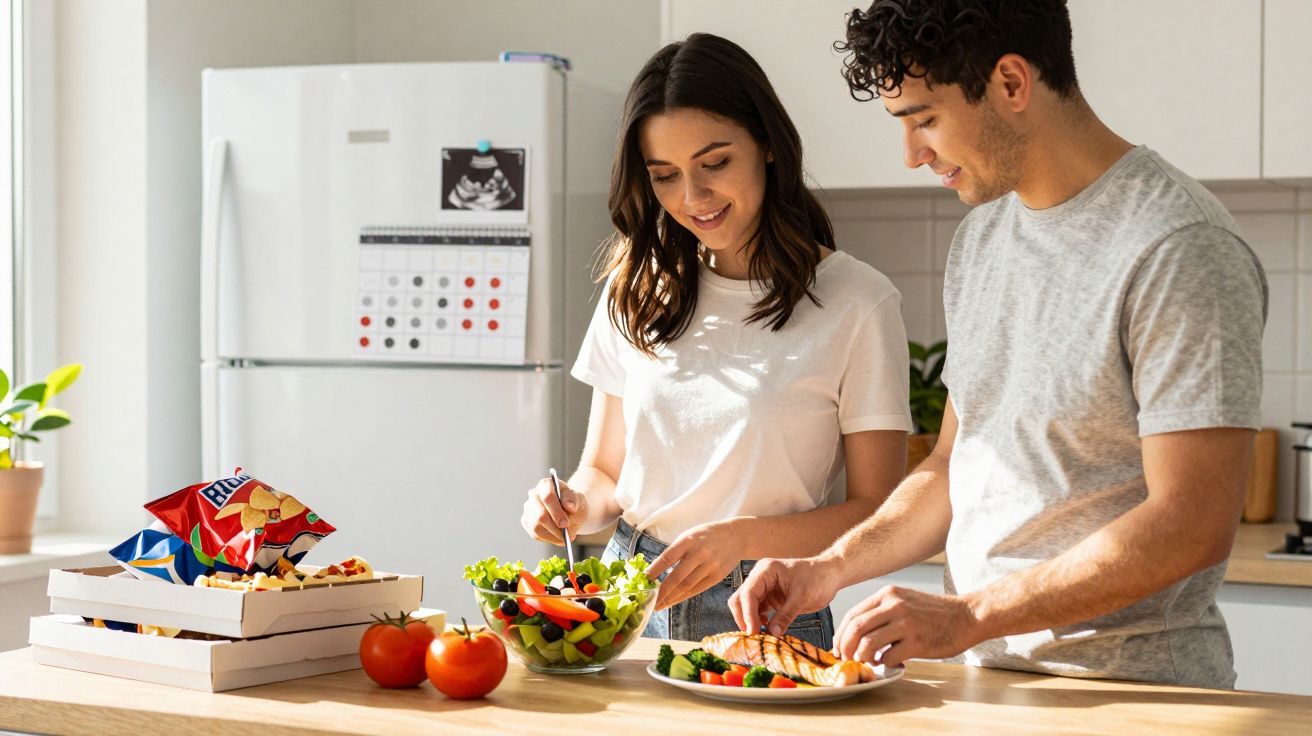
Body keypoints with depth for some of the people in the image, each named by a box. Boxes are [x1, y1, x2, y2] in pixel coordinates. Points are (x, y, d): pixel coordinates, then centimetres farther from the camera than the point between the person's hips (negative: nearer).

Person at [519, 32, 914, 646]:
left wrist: (742, 536, -17)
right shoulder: (637, 292, 12)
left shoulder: (856, 302, -3)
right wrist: (579, 506, -6)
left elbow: (878, 513, -2)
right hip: (628, 604, 4)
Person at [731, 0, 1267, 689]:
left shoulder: (1181, 250, -13)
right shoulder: (981, 235, 12)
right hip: (988, 682, 7)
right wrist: (830, 568, 4)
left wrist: (968, 616, -18)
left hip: (1132, 685, -6)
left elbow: (1192, 526, -18)